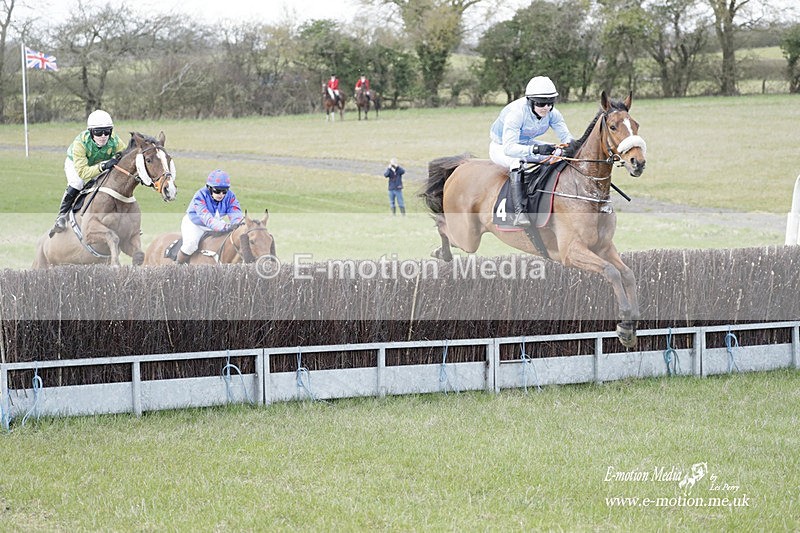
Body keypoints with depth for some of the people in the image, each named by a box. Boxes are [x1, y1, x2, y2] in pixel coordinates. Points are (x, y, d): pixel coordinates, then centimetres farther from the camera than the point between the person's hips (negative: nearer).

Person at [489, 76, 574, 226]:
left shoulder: (552, 113, -16)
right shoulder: (516, 112, -35)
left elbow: (566, 136, -12)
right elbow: (509, 147, -43)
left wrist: (570, 146, -38)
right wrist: (536, 149, -57)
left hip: (527, 144, 7)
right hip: (501, 147, -7)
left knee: (560, 155, -8)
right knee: (517, 162, -38)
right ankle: (518, 213, -43)